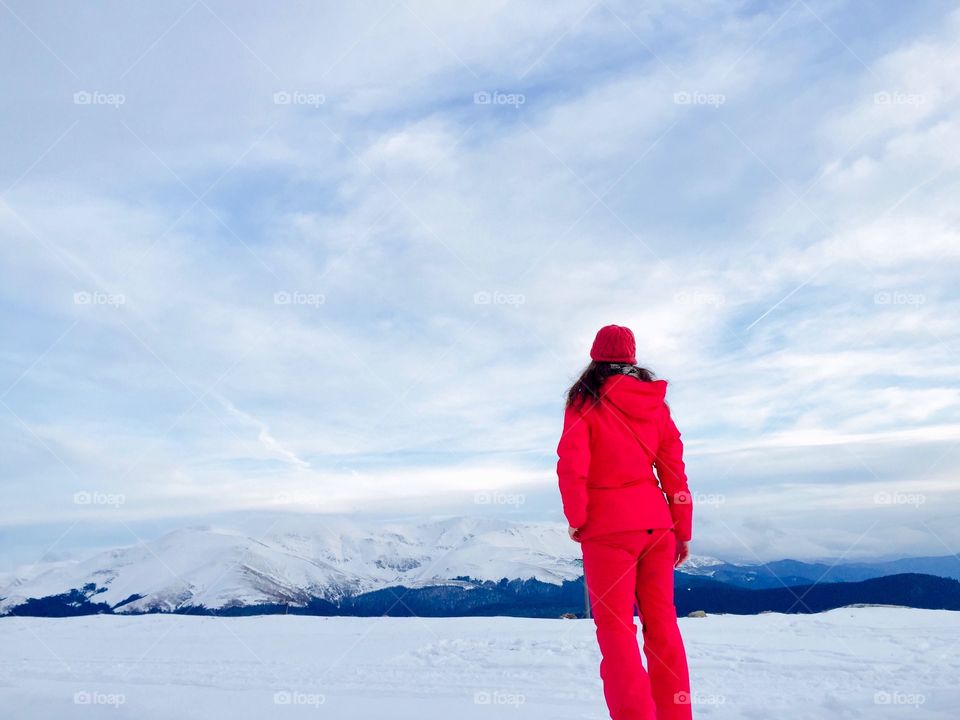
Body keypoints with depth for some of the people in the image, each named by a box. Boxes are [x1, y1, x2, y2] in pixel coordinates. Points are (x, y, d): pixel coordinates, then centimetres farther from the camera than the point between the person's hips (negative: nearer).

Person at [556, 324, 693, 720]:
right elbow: (673, 469, 8)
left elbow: (572, 464, -12)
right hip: (655, 522, 4)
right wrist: (682, 530, 13)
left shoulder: (585, 398, -2)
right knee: (661, 621, 11)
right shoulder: (655, 401, 9)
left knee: (615, 625, 1)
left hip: (608, 525, -4)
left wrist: (576, 518, -2)